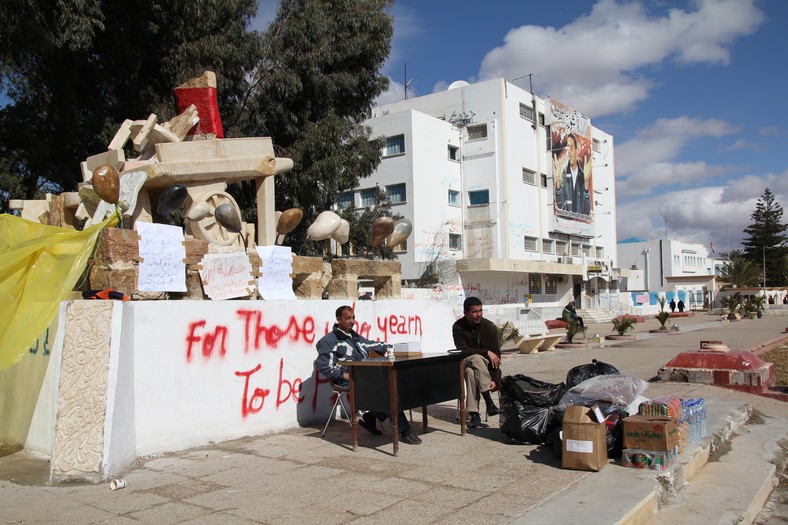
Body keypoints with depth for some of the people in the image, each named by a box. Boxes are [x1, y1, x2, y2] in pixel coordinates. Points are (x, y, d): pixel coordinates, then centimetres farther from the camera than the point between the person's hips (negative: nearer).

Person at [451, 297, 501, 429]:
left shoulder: (490, 327, -8)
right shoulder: (458, 327, -8)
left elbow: (496, 355, -10)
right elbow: (462, 351, -14)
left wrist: (495, 379, -19)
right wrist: (486, 352, -21)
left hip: (485, 364, 0)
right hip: (465, 362, 0)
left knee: (471, 372, -36)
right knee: (476, 358, -36)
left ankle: (474, 414, -33)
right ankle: (489, 401, -36)